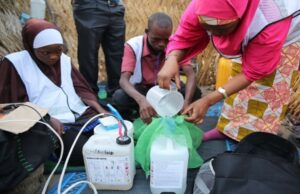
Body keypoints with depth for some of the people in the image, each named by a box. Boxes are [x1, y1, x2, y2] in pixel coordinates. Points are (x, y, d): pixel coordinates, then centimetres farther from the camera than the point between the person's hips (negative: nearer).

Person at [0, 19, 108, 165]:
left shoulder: (65, 60, 16)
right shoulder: (15, 63, -1)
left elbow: (81, 89, 14)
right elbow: (13, 104, -6)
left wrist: (101, 110, -4)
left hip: (82, 114, 5)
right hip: (51, 124, -5)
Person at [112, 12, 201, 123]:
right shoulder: (133, 46, -22)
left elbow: (191, 74, -23)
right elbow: (124, 80, -32)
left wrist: (186, 101, -43)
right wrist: (141, 100, -54)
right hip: (141, 90, -2)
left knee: (195, 93, -24)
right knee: (119, 97, -34)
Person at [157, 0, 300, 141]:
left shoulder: (268, 26, -44)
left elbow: (252, 72, -35)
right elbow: (183, 38, -26)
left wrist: (208, 100, -42)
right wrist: (171, 60, -51)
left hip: (287, 35, -4)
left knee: (269, 92, -8)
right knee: (239, 82, 8)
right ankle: (227, 129, 22)